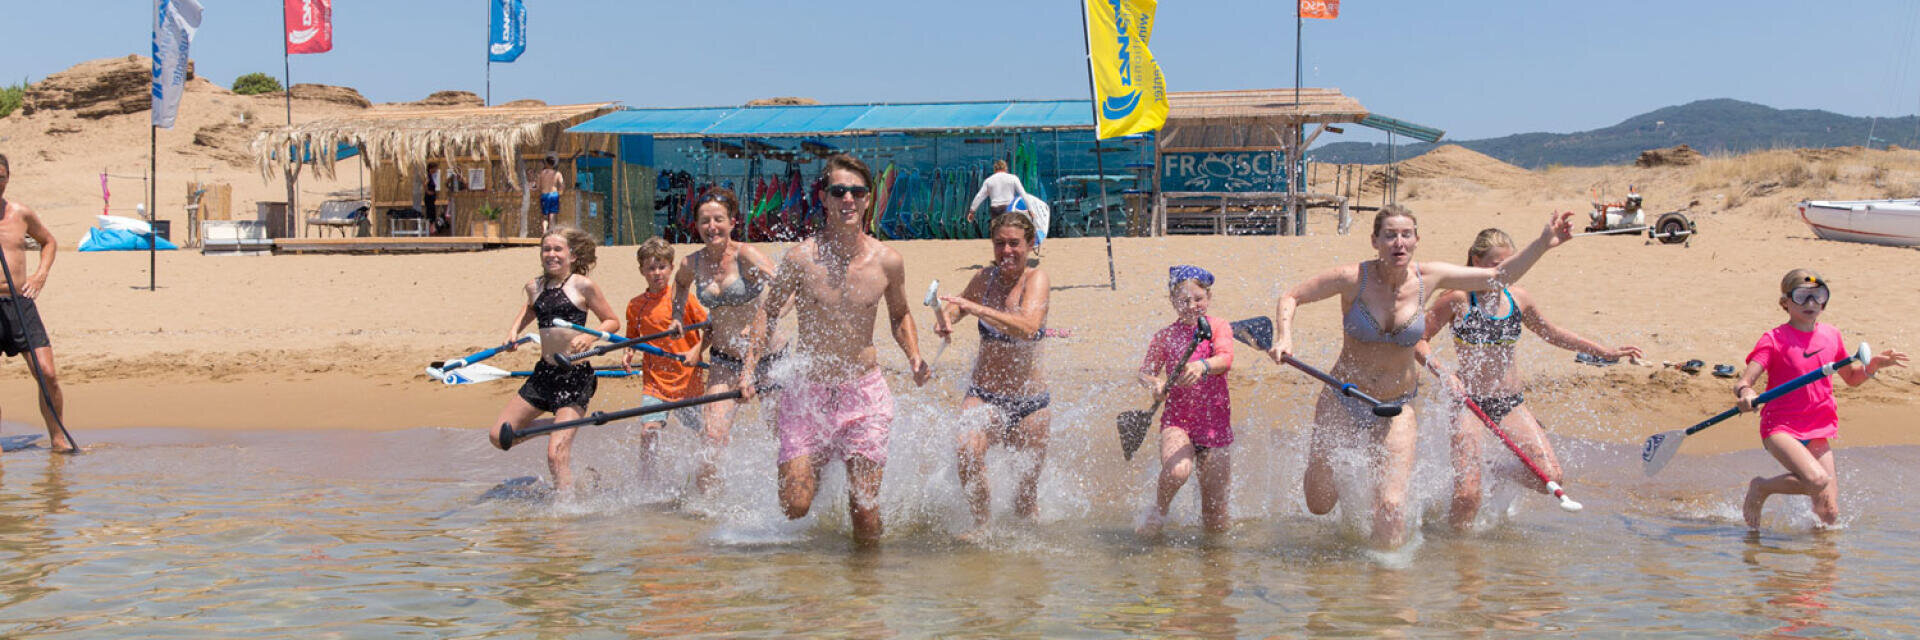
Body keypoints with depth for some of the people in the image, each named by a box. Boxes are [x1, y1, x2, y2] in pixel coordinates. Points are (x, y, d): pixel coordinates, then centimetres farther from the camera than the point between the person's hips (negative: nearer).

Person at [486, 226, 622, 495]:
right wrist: (514, 329, 15)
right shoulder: (535, 287, 8)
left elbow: (613, 322, 0)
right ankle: (557, 427, 28)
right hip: (544, 372, 7)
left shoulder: (582, 286, -7)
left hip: (576, 375, -7)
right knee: (499, 436, 7)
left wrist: (589, 336, -17)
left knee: (556, 454, -15)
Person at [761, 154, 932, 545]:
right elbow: (768, 314, 4)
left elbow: (899, 315, 14)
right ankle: (815, 467, 31)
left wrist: (914, 356, -3)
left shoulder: (888, 262, -5)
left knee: (865, 512, -3)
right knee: (795, 507, -5)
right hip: (807, 391, -1)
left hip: (864, 391, 1)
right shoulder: (801, 258, -11)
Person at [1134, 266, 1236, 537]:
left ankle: (1210, 515, 43)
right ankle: (1158, 511, -2)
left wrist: (1203, 366, -43)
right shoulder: (1165, 336, 3)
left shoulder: (1218, 327, -2)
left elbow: (1226, 358, -21)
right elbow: (1145, 372, 10)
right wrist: (1155, 384, -15)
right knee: (1177, 471, -36)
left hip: (1215, 423, 0)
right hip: (1177, 421, 0)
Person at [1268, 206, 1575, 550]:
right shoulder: (1353, 279, -17)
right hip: (1343, 400, -1)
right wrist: (1284, 337, -25)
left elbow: (1500, 277, 1)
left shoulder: (1428, 277, -8)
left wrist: (1542, 244, -10)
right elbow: (1290, 297, -7)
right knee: (1319, 505, 11)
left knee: (1391, 506, -13)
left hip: (1396, 408, 1)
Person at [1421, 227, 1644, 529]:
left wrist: (1605, 352, 20)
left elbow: (1552, 334, 21)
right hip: (1469, 401, -5)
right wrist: (1443, 374, -22)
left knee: (1550, 477, -8)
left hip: (1510, 402, 5)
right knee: (1467, 497, -14)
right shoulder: (1458, 299, -10)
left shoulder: (1517, 298, 5)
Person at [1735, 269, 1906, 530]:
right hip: (1781, 428, -5)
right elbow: (1743, 383, -16)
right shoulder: (1774, 339, -7)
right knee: (1819, 481, -31)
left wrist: (1874, 365, 4)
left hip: (1818, 431, 5)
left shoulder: (1831, 335, 8)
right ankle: (1760, 488, -4)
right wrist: (1745, 393, -39)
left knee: (1829, 516, -4)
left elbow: (1852, 378, 23)